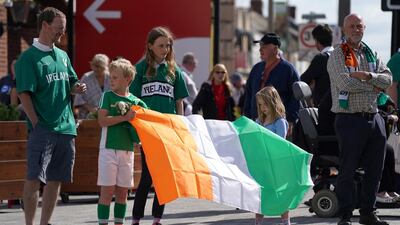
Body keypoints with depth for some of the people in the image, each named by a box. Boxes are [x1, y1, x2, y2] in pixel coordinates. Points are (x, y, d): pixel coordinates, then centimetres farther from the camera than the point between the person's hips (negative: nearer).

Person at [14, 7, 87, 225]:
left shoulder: (62, 55, 16)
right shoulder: (29, 57, -7)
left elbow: (71, 83, 25)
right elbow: (24, 94, -11)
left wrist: (77, 88, 1)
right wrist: (36, 124, -16)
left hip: (65, 127, 7)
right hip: (42, 130, -7)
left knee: (55, 180, 9)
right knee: (34, 178, -11)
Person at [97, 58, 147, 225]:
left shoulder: (136, 102, 7)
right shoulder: (107, 96, -1)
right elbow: (102, 121, -12)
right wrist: (125, 117, -19)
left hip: (127, 150, 3)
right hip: (109, 148, -3)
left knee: (122, 191, 9)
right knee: (107, 191, -4)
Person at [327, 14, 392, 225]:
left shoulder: (371, 54, 15)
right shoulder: (337, 55, -2)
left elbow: (387, 79, 2)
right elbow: (345, 83, -18)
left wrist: (366, 75, -15)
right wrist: (373, 86, -7)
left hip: (373, 118, 6)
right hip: (350, 119, -6)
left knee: (374, 170, 10)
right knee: (347, 170, -2)